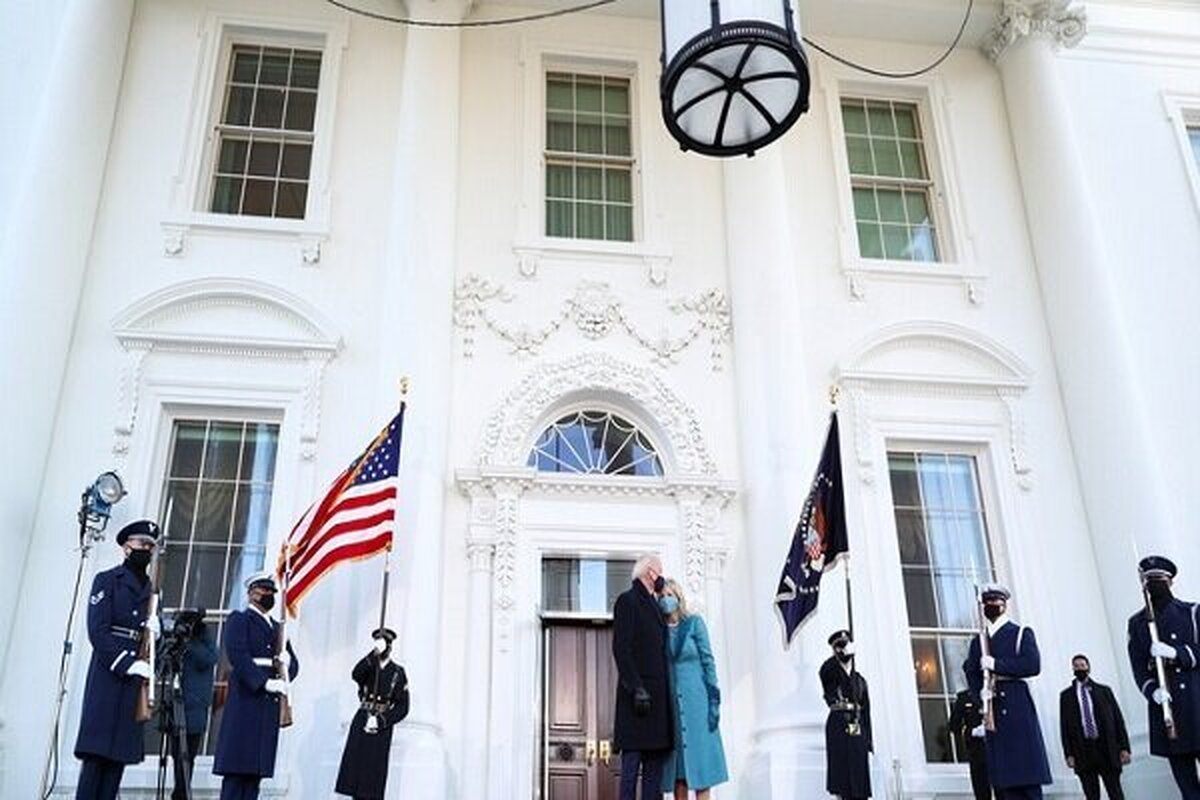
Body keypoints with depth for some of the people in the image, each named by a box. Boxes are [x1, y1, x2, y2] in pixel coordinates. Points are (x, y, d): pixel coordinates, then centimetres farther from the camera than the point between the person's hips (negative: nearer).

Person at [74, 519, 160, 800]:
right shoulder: (107, 580, 3)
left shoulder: (152, 591, 19)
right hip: (107, 675, -5)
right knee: (96, 752, -9)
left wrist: (156, 630, -3)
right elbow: (97, 631, -8)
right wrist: (126, 664, -18)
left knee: (120, 753, 1)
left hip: (136, 679, 5)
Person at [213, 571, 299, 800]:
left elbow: (294, 665, 19)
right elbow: (237, 655, -12)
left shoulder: (277, 628, 24)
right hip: (245, 702, -6)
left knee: (257, 768, 2)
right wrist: (265, 682, -20)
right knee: (237, 768, -8)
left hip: (269, 706, 6)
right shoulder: (239, 620, 4)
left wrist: (287, 662, -5)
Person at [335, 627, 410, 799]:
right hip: (361, 722, 2)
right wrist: (374, 653, -25)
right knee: (356, 768, 0)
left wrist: (380, 721, -10)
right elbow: (355, 675, -19)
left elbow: (402, 707, 1)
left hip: (382, 727, -2)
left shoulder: (398, 672, 3)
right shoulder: (368, 667, 8)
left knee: (374, 771, -5)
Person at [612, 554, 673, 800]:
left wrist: (664, 694, 16)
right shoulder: (627, 600, -2)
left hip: (657, 697, 8)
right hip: (639, 695, -8)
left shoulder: (653, 605, 24)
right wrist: (636, 687, -19)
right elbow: (621, 648, -12)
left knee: (655, 764, 4)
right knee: (632, 762, -9)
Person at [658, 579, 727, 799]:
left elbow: (708, 661, -3)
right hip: (669, 703, 3)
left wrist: (714, 701, -9)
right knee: (676, 764, 3)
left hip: (695, 700, -3)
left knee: (700, 758, -4)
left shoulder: (694, 623, 1)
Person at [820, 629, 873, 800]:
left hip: (857, 728, 5)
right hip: (838, 724, -5)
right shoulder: (830, 672, 7)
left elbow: (866, 712, 16)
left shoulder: (860, 680, 17)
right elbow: (824, 671, -19)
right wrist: (837, 656, -4)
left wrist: (869, 739, 10)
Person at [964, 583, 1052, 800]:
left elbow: (1032, 664, -9)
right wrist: (981, 690, -10)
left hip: (1018, 707, -3)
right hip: (992, 712, 3)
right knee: (1003, 781, -1)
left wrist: (995, 665, -11)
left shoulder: (1022, 633, 7)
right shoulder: (977, 642, 19)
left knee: (1027, 775, -7)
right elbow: (971, 674, 10)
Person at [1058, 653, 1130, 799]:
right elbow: (1064, 726, 5)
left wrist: (1124, 747, -2)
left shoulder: (1104, 690, 10)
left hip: (1107, 749, 0)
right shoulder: (1066, 695, 9)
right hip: (1083, 751, 0)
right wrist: (1069, 753, -3)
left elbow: (1118, 720, 7)